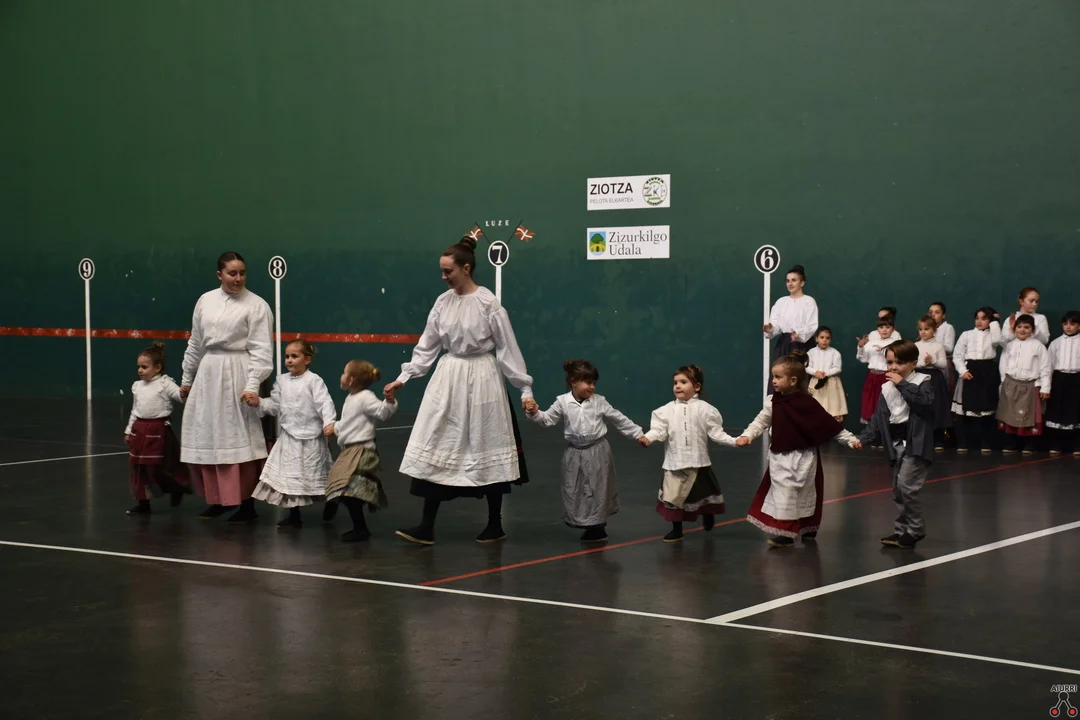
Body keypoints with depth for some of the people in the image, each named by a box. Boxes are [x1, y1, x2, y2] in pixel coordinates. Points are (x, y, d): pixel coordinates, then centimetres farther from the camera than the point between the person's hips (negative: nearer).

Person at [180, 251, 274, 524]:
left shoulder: (256, 305, -7)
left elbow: (261, 349, -11)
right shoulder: (205, 301, 8)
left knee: (239, 439, -6)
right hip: (208, 373, 6)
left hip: (237, 373, -6)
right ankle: (218, 498, 24)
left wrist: (253, 385, -20)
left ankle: (247, 504, 2)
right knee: (206, 437, 10)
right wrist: (187, 378, 20)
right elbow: (195, 343, 17)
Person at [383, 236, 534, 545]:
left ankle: (495, 525, 18)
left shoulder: (488, 303, -11)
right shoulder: (443, 302, 4)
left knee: (486, 450, 4)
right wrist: (403, 378, 4)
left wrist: (525, 389, -10)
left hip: (480, 378, -5)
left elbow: (508, 349, -9)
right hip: (448, 376, 5)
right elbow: (427, 346, 10)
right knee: (435, 448, 0)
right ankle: (426, 527, 3)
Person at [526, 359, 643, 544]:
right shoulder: (563, 402, -4)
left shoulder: (599, 402, -3)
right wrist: (535, 413, -22)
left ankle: (597, 528, 17)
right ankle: (594, 527, 17)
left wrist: (638, 434, 4)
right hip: (575, 453, 1)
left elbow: (619, 420, 4)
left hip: (597, 452, -1)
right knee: (575, 490, 4)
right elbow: (547, 419, -2)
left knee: (597, 489, 3)